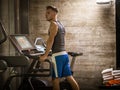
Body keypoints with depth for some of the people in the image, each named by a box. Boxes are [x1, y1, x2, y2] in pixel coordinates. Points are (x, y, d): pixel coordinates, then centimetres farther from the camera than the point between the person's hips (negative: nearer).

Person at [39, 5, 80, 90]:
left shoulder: (53, 24, -8)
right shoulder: (61, 24, 18)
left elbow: (51, 40, -17)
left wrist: (45, 55, -18)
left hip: (58, 55, -9)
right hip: (64, 54, 9)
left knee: (55, 79, -3)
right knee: (69, 77, 9)